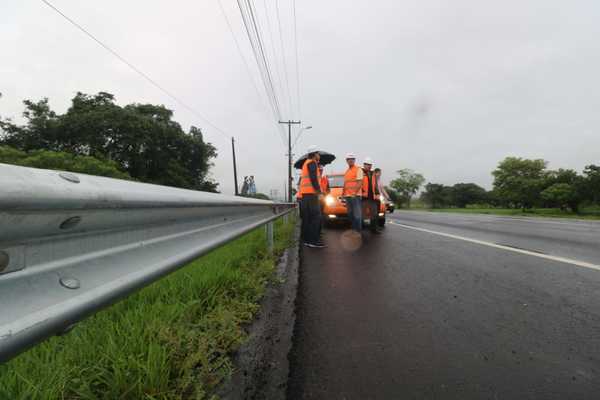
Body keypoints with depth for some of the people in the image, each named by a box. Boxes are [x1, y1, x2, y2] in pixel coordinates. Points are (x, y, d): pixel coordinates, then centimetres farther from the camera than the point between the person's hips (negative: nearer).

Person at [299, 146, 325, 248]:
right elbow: (313, 178, -17)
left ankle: (307, 239, 14)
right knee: (316, 217, -11)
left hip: (304, 193, 10)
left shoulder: (306, 163, 25)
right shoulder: (312, 163, -5)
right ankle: (313, 240, -13)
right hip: (311, 193, -10)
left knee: (307, 217, 10)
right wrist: (318, 190, -16)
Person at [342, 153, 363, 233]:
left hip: (355, 195, -8)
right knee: (350, 214, 12)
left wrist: (355, 192, -21)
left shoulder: (358, 169, -2)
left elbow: (360, 182, -12)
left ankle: (358, 230, -3)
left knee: (357, 214, -7)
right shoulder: (346, 171, 22)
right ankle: (353, 229, 21)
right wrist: (343, 193, 19)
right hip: (347, 196, 8)